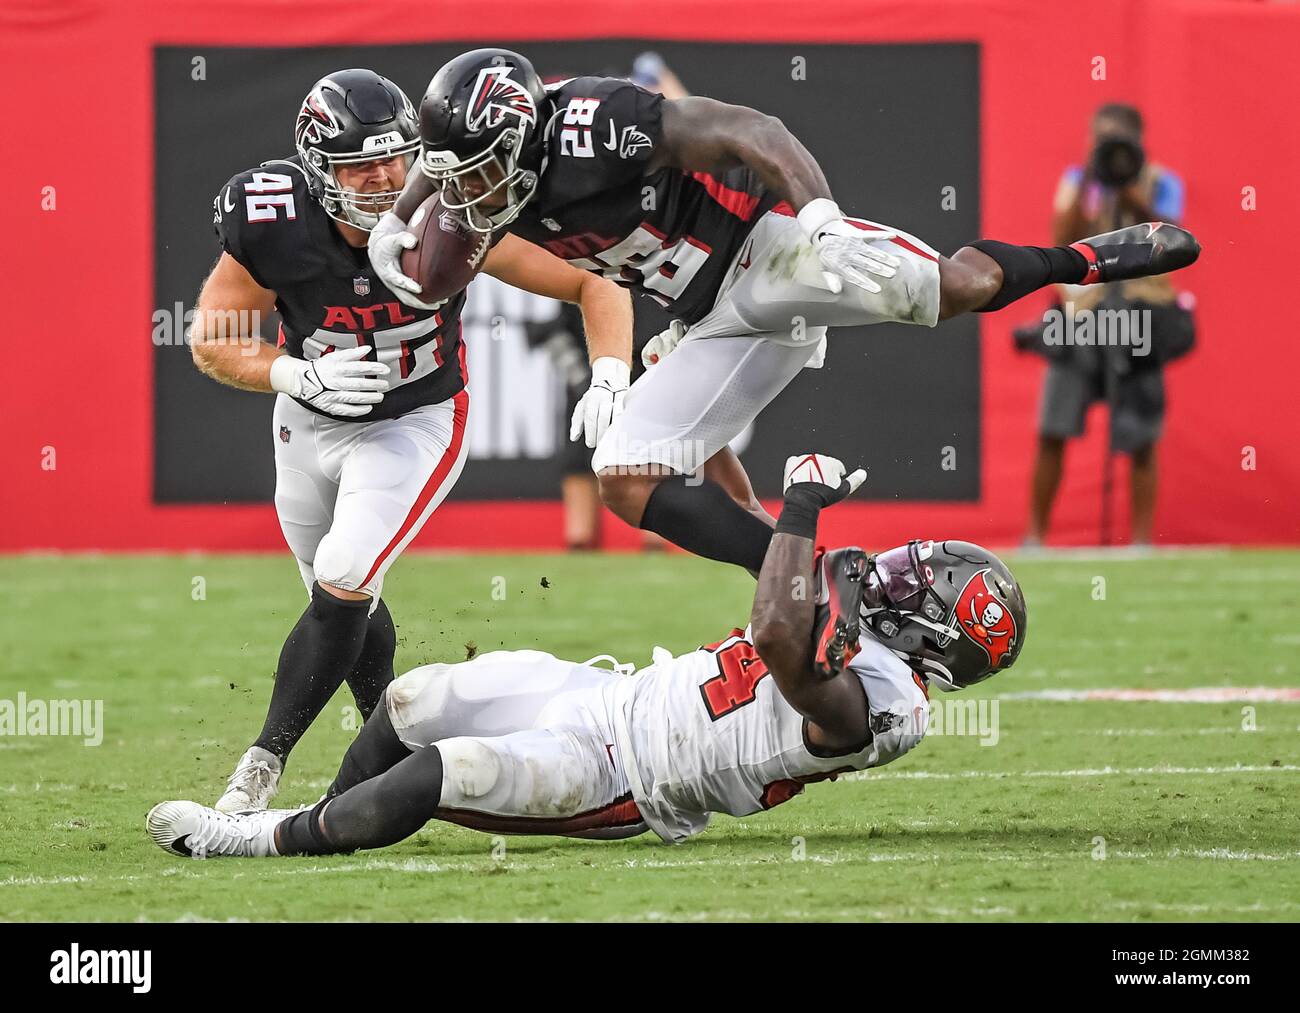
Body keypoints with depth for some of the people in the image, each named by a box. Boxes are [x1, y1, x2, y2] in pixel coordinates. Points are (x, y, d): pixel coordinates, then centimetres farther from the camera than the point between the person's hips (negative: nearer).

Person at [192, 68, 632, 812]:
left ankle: (266, 761, -9)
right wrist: (300, 376, -29)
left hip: (416, 424, -3)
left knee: (343, 588, -20)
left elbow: (595, 284, -21)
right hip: (312, 425, 3)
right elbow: (211, 340, -13)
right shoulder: (273, 228, -27)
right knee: (347, 605, 17)